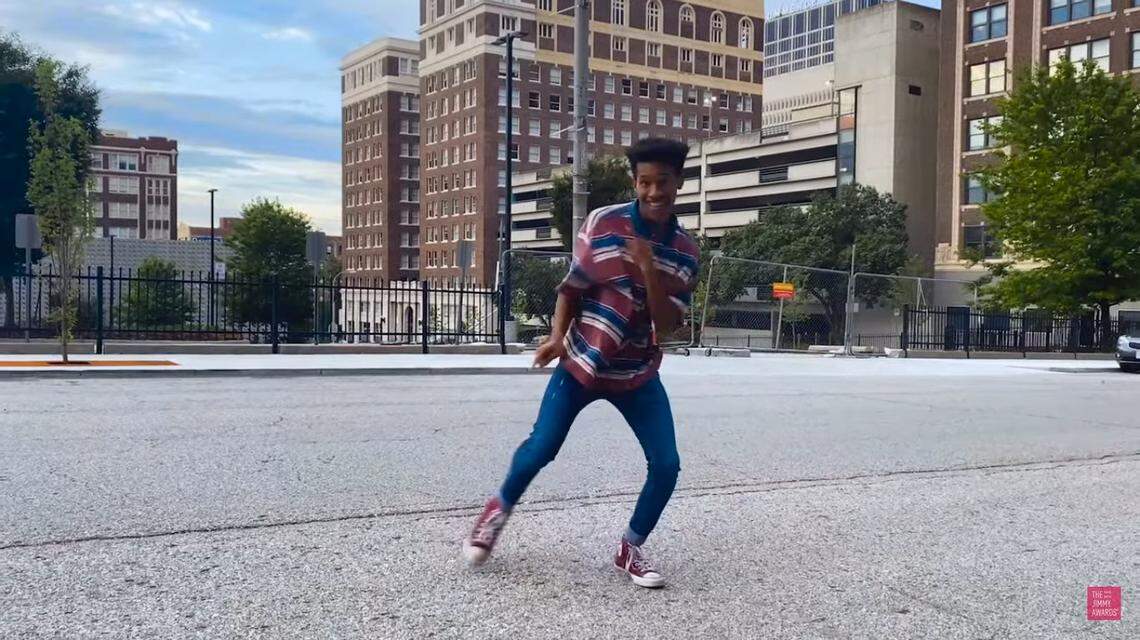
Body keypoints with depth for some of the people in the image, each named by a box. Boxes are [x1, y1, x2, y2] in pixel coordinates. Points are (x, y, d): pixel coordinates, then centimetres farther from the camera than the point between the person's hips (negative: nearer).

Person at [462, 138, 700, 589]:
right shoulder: (601, 224, -10)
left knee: (667, 464, -7)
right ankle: (498, 510, 24)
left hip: (638, 375, 2)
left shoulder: (686, 253, -4)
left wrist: (649, 270, -24)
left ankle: (630, 550, 14)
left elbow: (666, 325, -11)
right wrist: (558, 336, -16)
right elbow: (572, 287, -1)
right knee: (541, 447, -7)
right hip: (581, 364, -2)